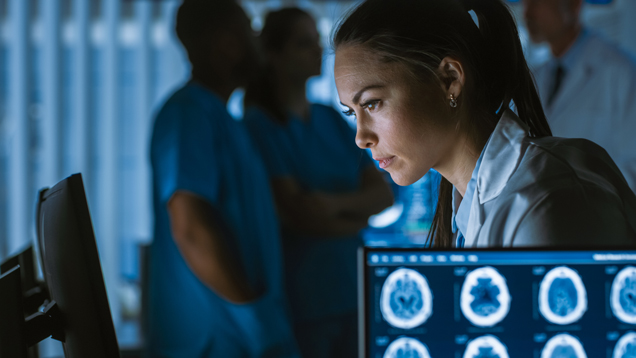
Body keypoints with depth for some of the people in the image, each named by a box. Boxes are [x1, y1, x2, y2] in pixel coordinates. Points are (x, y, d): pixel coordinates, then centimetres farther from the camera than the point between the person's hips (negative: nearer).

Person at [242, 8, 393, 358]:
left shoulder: (333, 120, 11)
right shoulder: (260, 127, -7)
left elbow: (384, 194, 4)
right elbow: (299, 216, -15)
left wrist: (338, 204, -14)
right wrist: (358, 216, -2)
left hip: (350, 289, 6)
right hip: (300, 299, -5)